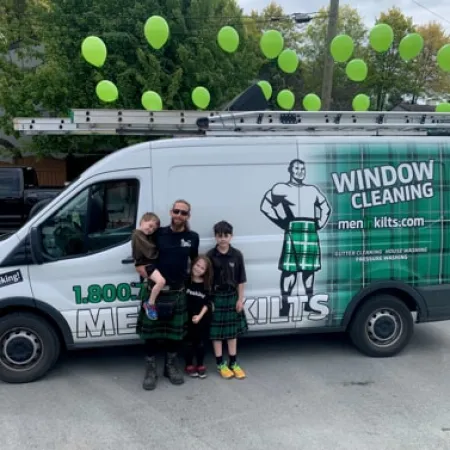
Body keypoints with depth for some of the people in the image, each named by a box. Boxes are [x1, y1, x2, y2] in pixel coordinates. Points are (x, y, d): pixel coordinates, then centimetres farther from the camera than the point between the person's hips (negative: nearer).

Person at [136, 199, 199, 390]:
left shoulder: (193, 237, 1)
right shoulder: (158, 234, -5)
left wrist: (190, 275, 8)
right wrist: (145, 272, -9)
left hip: (178, 292, 2)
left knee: (176, 332, 11)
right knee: (151, 332, 3)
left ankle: (171, 366, 29)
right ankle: (150, 370, 16)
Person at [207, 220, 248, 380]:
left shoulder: (237, 255, -4)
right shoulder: (210, 256, -10)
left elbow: (241, 280, 1)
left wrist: (240, 299, 0)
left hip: (232, 296, 2)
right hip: (216, 297, -2)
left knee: (232, 330, 11)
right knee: (216, 331, 5)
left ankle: (233, 363, 22)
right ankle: (220, 364, 17)